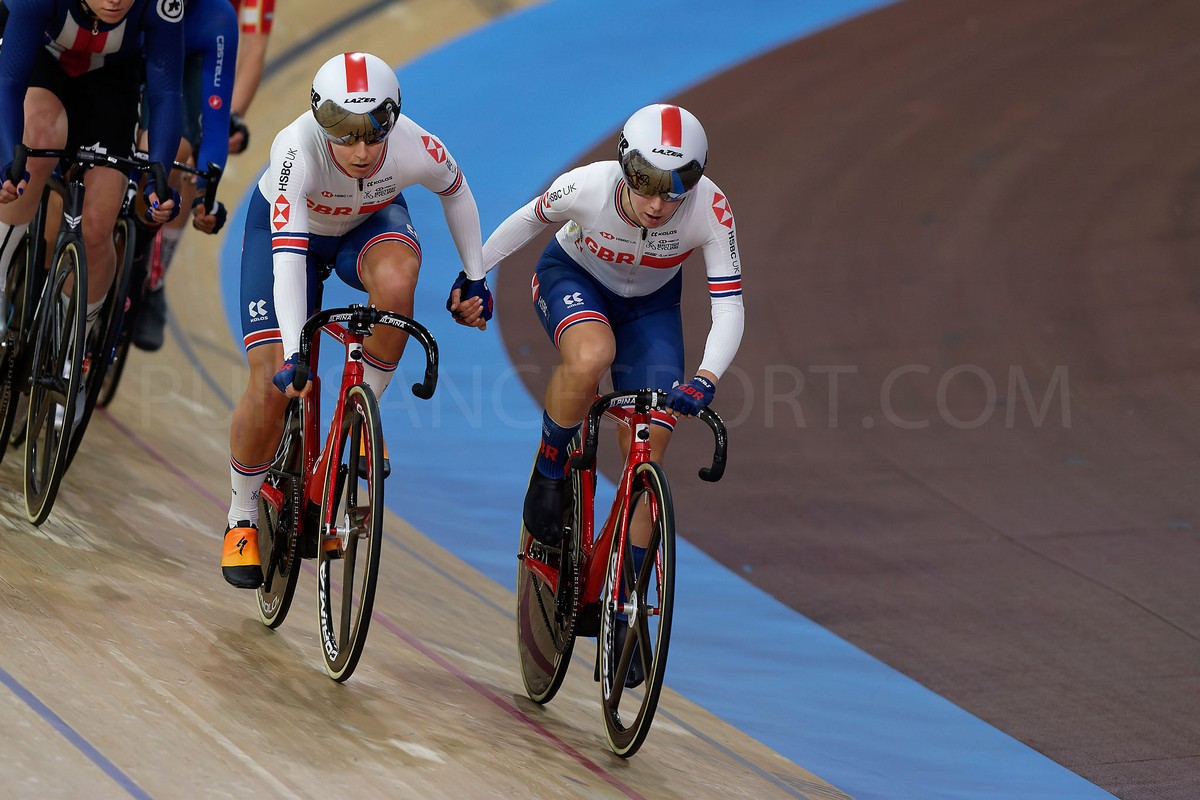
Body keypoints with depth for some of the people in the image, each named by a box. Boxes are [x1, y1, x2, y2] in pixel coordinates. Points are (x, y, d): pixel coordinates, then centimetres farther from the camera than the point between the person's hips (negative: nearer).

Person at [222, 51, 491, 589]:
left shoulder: (416, 149, -33)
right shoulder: (298, 149, -41)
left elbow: (456, 192, -9)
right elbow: (287, 255, -47)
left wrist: (474, 275, 1)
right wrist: (293, 356, -55)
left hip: (370, 224, 1)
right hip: (287, 226, -1)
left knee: (395, 277, -37)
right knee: (272, 386, -11)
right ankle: (242, 520, 13)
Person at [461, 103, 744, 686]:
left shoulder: (710, 211, -34)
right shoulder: (588, 187, -35)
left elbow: (729, 308, -32)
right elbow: (527, 222, -13)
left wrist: (707, 378, -49)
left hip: (649, 304, 2)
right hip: (572, 278, -2)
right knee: (590, 356, -38)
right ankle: (549, 474, -11)